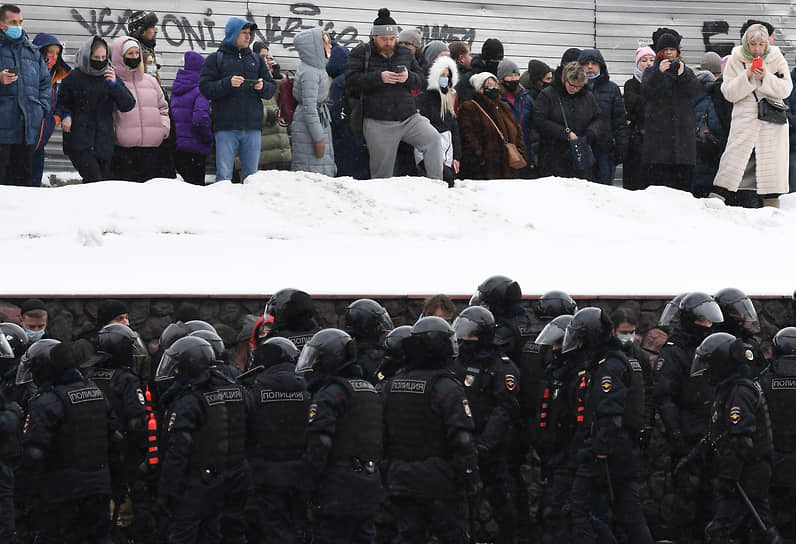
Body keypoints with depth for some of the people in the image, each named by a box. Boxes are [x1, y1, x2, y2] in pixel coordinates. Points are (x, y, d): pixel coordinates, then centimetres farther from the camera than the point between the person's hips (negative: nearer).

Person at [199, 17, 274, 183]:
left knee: (251, 174, 6)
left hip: (252, 126, 4)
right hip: (226, 127, -4)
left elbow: (272, 88, 15)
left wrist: (262, 87, -7)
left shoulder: (256, 59, 17)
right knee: (224, 175, -6)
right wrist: (228, 83, -18)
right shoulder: (216, 59, 5)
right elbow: (205, 88, -4)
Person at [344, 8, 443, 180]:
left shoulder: (404, 53, 13)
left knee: (433, 139, -20)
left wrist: (409, 77, -11)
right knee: (382, 172, 0)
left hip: (409, 118, 3)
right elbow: (351, 82, -10)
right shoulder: (361, 53, 1)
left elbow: (422, 80, 12)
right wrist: (379, 77, -21)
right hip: (378, 125, -3)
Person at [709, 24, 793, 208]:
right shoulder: (736, 60, 1)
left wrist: (765, 77, -17)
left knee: (772, 160, 3)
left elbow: (786, 89, -3)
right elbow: (729, 92, -4)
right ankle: (716, 198, -12)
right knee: (734, 157, -11)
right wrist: (747, 76, -18)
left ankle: (772, 204, 11)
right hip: (745, 115, -1)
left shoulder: (776, 58, 3)